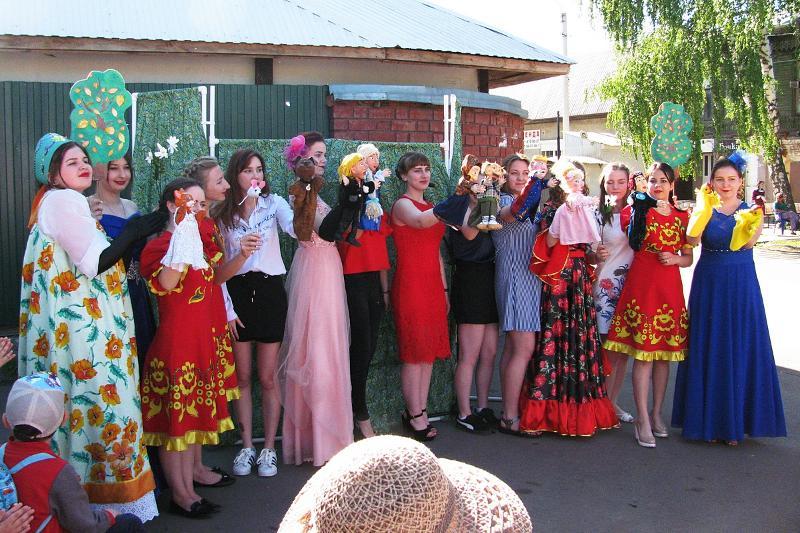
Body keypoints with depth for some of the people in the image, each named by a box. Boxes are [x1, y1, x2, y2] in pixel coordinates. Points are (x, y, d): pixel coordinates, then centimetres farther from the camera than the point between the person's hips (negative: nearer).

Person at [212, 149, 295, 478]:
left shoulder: (273, 203, 1)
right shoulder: (221, 214, 4)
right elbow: (220, 269, 0)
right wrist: (241, 254, -20)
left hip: (269, 290, -1)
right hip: (237, 293, 1)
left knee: (267, 377, 5)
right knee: (242, 376, 9)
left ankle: (269, 449, 16)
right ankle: (246, 446, 21)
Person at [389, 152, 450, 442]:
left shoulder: (431, 207, 18)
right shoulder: (402, 205, -6)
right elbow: (420, 221, -31)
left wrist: (444, 289, 17)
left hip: (432, 285, 8)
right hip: (410, 285, -8)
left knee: (429, 351, 8)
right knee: (414, 351, -4)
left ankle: (420, 412, 16)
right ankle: (415, 416, 4)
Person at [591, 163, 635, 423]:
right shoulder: (598, 214, 2)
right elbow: (590, 254, 5)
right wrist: (596, 255, -17)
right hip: (606, 284, -3)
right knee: (610, 349, -3)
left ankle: (613, 401, 19)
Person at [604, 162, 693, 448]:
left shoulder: (682, 217, 12)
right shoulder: (635, 210, 2)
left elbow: (688, 258, 14)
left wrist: (674, 259, -4)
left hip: (670, 288, 4)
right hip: (641, 285, -4)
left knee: (665, 353, 10)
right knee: (644, 353, -6)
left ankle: (656, 413, 23)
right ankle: (642, 419, 0)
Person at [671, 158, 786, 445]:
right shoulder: (703, 209, 3)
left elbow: (749, 242, -16)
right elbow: (692, 240, -17)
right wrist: (704, 207, -28)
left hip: (742, 284, 0)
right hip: (708, 284, 0)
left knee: (741, 348, 2)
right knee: (708, 348, 3)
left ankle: (735, 421, 14)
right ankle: (708, 419, 14)